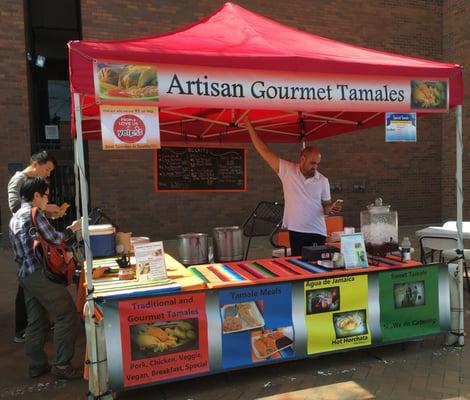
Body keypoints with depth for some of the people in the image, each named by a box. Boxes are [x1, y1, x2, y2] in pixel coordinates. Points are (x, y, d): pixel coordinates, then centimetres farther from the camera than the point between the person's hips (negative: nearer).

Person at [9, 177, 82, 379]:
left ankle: (37, 365, 23)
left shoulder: (15, 218, 18)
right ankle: (61, 366, -1)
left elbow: (21, 249, 20)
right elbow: (53, 238, -9)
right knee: (67, 315, -4)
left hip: (24, 274, 10)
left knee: (37, 321, 16)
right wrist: (72, 229, 7)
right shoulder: (34, 213, -11)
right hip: (40, 273, -10)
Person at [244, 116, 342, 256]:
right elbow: (264, 151, -4)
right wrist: (250, 126, -3)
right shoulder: (287, 170, -4)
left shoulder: (323, 181, 2)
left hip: (317, 232, 1)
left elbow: (326, 205, 11)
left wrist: (331, 208, -14)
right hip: (296, 231, -1)